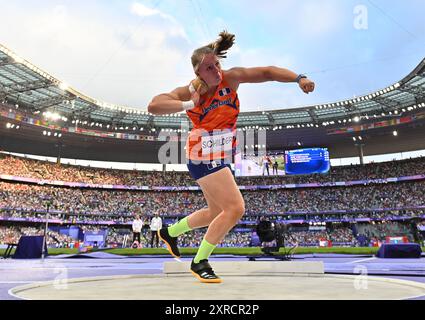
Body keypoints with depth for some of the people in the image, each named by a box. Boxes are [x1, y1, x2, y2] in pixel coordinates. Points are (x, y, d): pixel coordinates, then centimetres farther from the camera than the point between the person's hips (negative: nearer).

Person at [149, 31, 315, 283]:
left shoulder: (230, 78, -2)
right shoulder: (191, 91, -9)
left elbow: (267, 72, -7)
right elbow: (154, 106, -17)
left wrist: (299, 78, -20)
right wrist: (189, 104, -28)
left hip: (221, 157, 7)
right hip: (205, 156, -7)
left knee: (217, 212, 19)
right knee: (236, 208, -15)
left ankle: (170, 232, 37)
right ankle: (200, 262, 1)